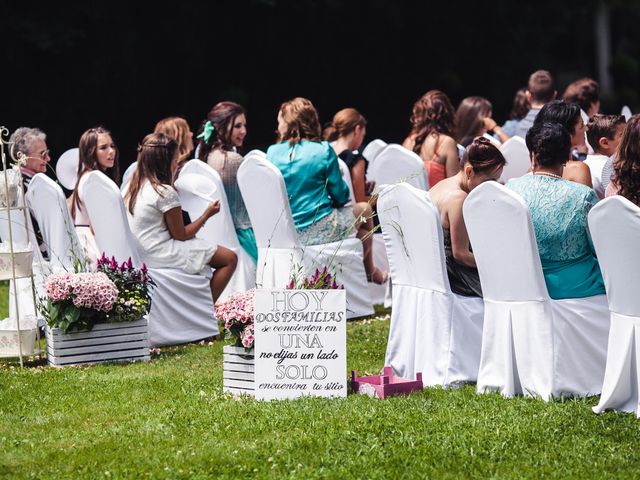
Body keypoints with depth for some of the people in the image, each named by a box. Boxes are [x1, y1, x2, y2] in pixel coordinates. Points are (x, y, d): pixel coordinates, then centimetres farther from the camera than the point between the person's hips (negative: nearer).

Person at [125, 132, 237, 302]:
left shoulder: (132, 187, 9)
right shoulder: (166, 193, -16)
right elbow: (181, 235, -9)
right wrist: (206, 215, 2)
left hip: (141, 254, 9)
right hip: (162, 255, -9)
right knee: (230, 258, -4)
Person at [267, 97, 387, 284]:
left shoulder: (272, 153, -1)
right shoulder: (323, 151, -11)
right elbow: (341, 195, -5)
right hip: (319, 231, -5)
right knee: (364, 209, 25)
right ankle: (370, 272, 39)